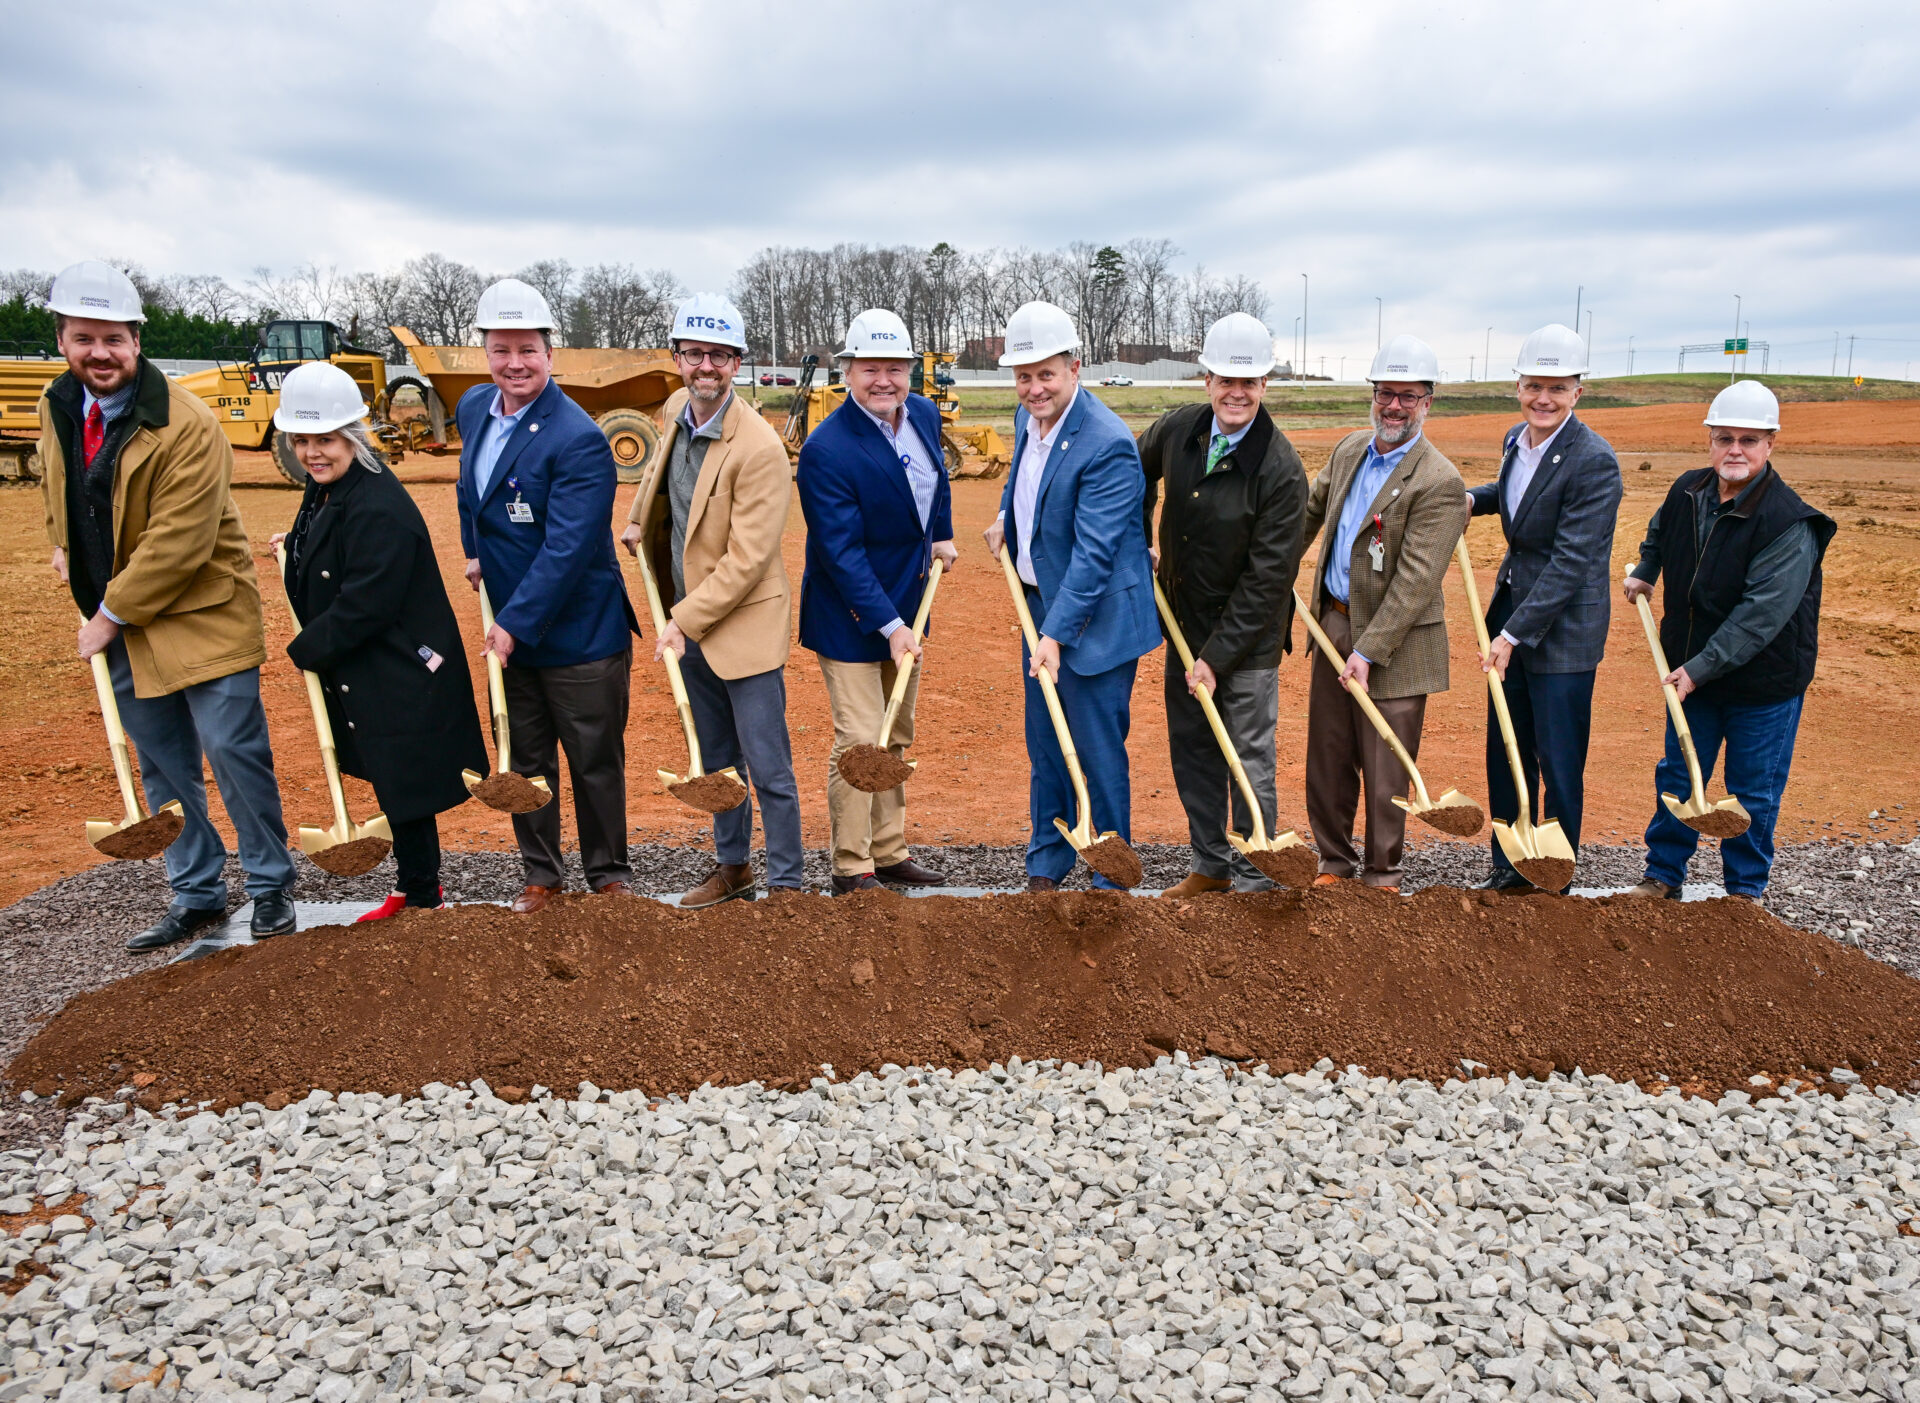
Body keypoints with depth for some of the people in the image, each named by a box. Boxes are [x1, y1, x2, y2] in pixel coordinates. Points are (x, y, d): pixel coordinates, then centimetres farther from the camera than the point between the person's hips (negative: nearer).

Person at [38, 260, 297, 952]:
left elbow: (177, 546, -21)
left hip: (201, 617, -7)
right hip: (117, 619, 7)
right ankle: (196, 894, 27)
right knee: (163, 767, 14)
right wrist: (66, 547, 12)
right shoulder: (56, 407, 4)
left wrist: (111, 615, -14)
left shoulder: (188, 425, -20)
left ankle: (270, 886, 16)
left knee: (234, 752, -2)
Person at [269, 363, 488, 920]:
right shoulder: (325, 490, 7)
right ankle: (419, 884, 33)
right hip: (360, 676, 10)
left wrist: (304, 650, -12)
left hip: (400, 677, -10)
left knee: (404, 788, 2)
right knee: (392, 785, 19)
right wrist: (296, 547, 6)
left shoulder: (378, 509, -24)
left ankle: (417, 894, 18)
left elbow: (363, 606, -24)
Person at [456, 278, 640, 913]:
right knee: (526, 760, 16)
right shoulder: (473, 408, 5)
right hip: (510, 624, 7)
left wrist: (515, 623, -25)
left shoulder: (579, 439, -20)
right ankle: (541, 873, 31)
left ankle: (610, 874, 25)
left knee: (595, 763, 7)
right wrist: (474, 551, 14)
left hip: (579, 630, -7)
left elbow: (566, 550, -25)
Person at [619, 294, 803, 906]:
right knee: (717, 761, 20)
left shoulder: (760, 447, -22)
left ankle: (787, 885, 16)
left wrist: (686, 622, -19)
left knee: (768, 769, 0)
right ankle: (732, 867, 35)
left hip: (744, 626, -7)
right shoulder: (677, 409, 2)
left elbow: (746, 560, -22)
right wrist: (639, 521, 21)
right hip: (688, 622, 8)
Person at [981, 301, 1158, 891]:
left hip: (1095, 617, -8)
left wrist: (1055, 634, -31)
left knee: (1099, 751, 1)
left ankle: (1112, 879, 19)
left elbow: (1094, 552, -27)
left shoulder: (1108, 444, -23)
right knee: (1044, 744, 17)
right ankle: (1046, 863, 32)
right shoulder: (1027, 417, 4)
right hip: (1039, 602, 8)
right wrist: (1006, 518, 12)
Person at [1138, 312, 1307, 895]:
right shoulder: (1176, 429, -3)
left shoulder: (1281, 470, -20)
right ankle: (1211, 865, 31)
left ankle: (1255, 882, 16)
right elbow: (1141, 471, 22)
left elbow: (1267, 579, -20)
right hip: (1182, 626, 6)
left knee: (1250, 760, 2)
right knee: (1191, 750, 15)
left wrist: (1217, 656, -19)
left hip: (1246, 640, -6)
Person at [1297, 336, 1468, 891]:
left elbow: (1415, 580, -21)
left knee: (1384, 772, 5)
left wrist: (1368, 651, -23)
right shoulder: (1350, 449, 6)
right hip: (1333, 625, 7)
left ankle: (1382, 875, 23)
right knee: (1328, 759, 16)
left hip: (1394, 642, -6)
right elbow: (1311, 512, 23)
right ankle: (1334, 861, 33)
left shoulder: (1440, 482, -17)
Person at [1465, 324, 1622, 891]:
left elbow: (1571, 562, -22)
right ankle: (1509, 870, 29)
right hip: (1511, 612, 8)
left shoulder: (1594, 461, -19)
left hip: (1563, 629, -8)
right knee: (1505, 753, 15)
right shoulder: (1516, 439, 5)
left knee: (1559, 766, 3)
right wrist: (1472, 497, 10)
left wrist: (1514, 635, -23)